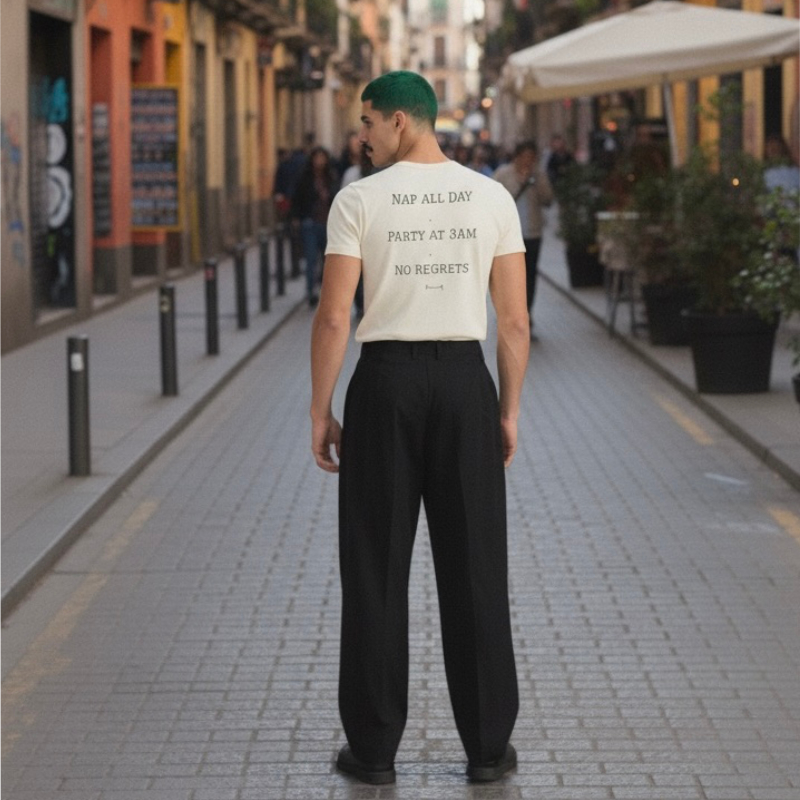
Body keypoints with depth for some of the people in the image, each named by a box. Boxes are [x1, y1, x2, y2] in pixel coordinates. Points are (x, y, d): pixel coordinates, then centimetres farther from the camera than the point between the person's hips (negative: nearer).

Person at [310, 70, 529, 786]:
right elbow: (514, 320, 0)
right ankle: (488, 747, 13)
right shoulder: (492, 198, 1)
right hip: (466, 382, 2)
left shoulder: (359, 199, -7)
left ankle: (375, 749, 10)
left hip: (385, 384, -2)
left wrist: (320, 414, 0)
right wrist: (509, 413, 10)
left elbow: (333, 318, -10)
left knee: (376, 570, 7)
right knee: (473, 568, 9)